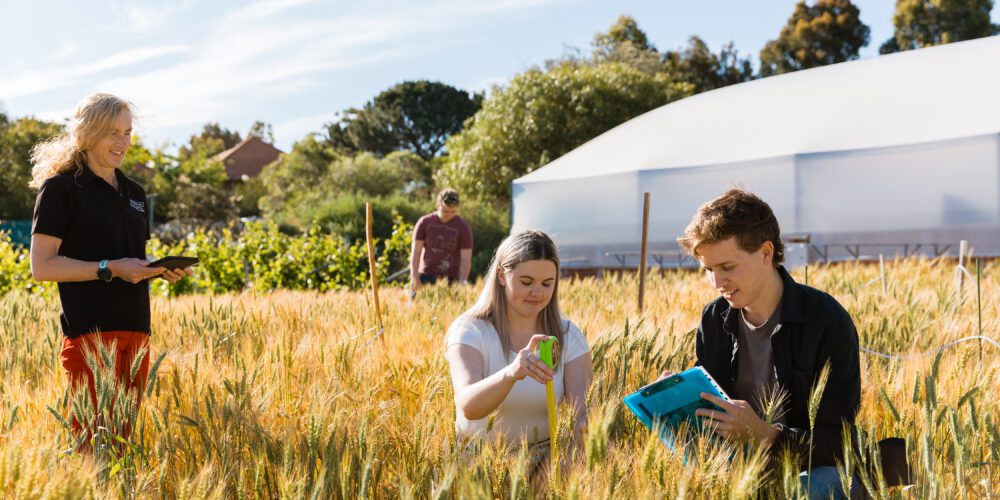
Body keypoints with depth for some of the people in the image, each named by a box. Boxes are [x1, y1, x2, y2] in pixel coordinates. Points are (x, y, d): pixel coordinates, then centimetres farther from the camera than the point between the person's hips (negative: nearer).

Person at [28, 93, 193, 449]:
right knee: (93, 439, -9)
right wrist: (110, 269, -18)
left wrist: (162, 270, 4)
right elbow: (42, 266, -10)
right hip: (89, 331, -7)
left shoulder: (134, 193, 17)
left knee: (123, 435, 9)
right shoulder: (60, 188, -5)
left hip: (136, 331, 7)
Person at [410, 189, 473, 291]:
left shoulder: (463, 227, -1)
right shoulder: (425, 222, 3)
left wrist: (462, 282, -17)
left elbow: (466, 259, -5)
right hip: (425, 277, 2)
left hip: (449, 279, -2)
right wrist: (414, 277, -6)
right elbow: (416, 252, 2)